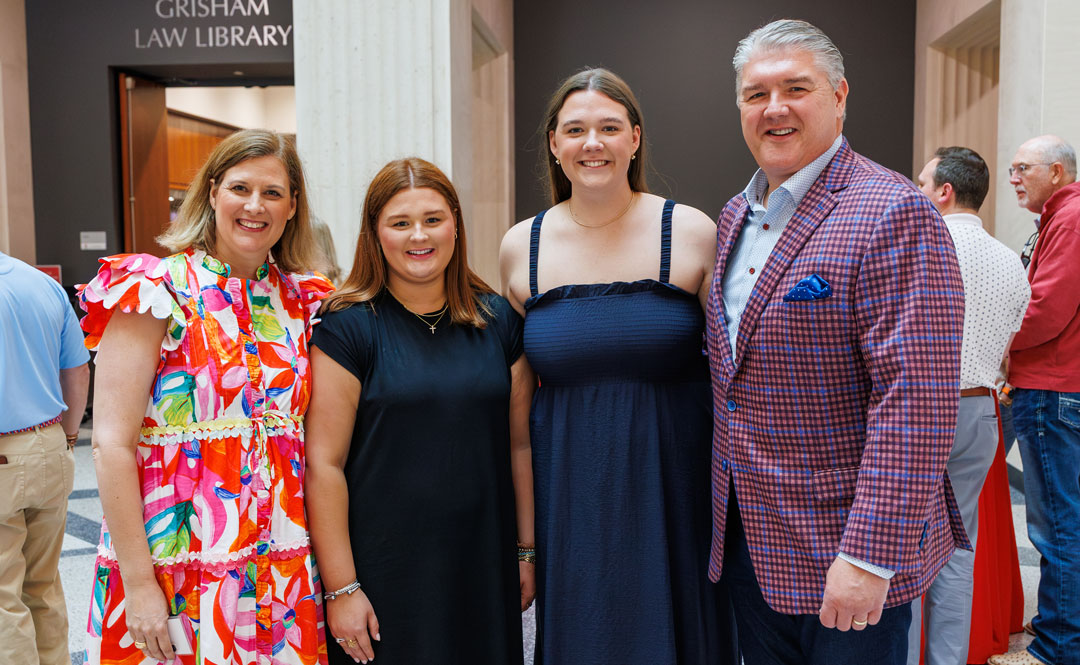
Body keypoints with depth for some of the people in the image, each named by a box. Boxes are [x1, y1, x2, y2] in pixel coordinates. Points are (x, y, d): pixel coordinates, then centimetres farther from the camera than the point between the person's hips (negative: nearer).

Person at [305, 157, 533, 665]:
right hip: (384, 577, -3)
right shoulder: (349, 327, -8)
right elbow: (324, 463, -10)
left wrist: (526, 551, 9)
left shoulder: (498, 321, 4)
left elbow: (519, 443, 8)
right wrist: (341, 588, -11)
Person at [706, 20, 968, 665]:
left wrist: (869, 557, -23)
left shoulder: (894, 216, -17)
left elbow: (916, 401, -22)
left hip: (846, 548, -7)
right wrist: (724, 507, 13)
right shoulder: (735, 216, 9)